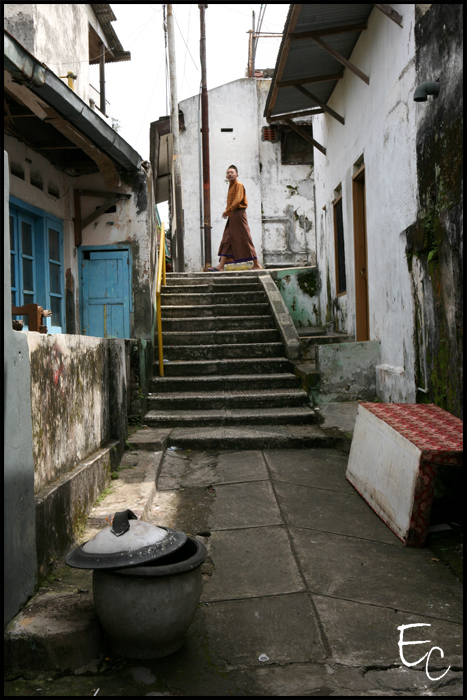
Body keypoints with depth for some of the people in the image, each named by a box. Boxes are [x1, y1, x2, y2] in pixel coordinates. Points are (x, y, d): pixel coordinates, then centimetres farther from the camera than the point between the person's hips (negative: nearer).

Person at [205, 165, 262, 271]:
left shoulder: (239, 185, -6)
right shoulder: (231, 186, 20)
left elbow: (238, 200, -17)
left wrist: (227, 212, -17)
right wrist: (228, 213, 7)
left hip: (238, 214, -9)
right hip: (232, 217, 9)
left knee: (245, 239, -6)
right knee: (226, 240, 2)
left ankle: (256, 264, -1)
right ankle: (221, 266, -2)